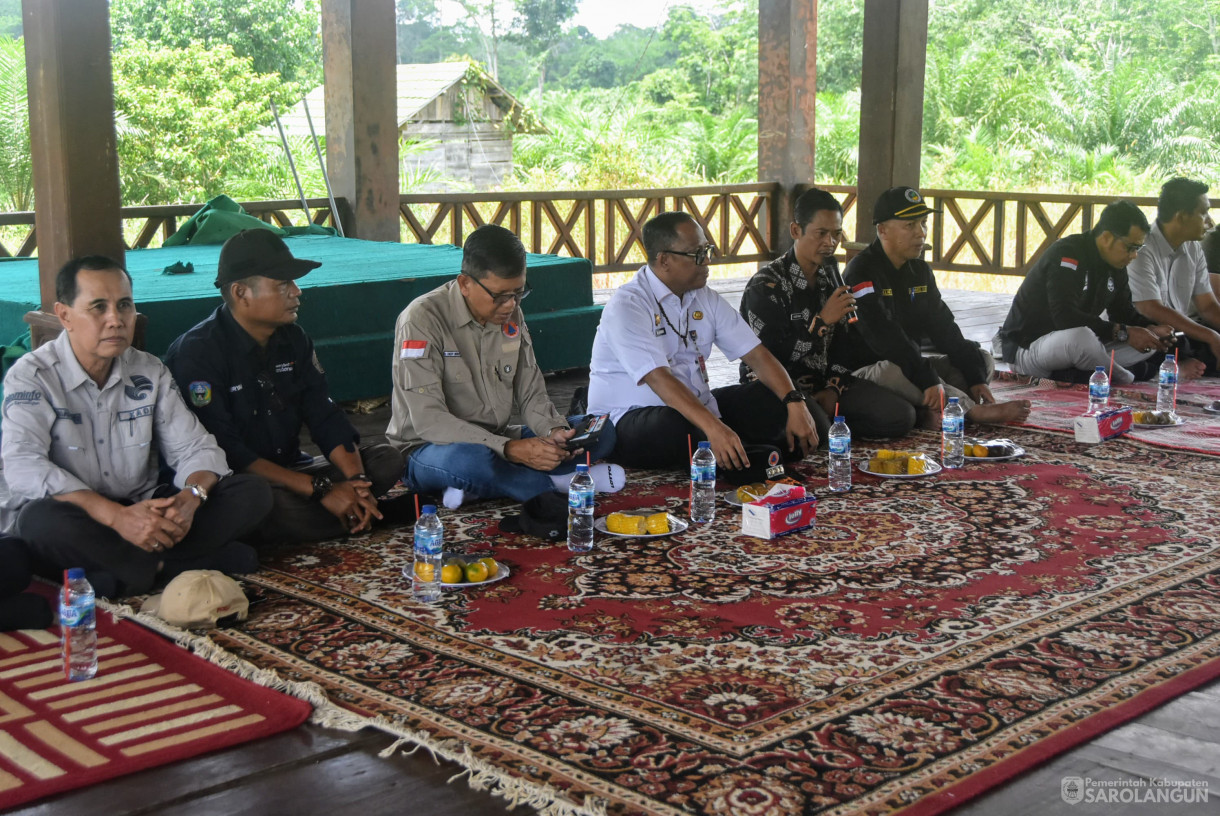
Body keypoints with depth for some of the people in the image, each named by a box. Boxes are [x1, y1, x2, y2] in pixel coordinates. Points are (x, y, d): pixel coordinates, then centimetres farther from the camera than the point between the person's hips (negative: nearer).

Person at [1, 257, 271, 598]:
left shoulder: (150, 373, 7)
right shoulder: (31, 376, -8)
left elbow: (196, 448, 3)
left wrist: (189, 499, -23)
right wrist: (118, 517, -36)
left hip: (141, 512, 5)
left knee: (252, 492, -12)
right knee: (44, 520, -40)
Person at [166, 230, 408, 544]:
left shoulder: (293, 340, 7)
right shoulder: (197, 353, -16)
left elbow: (325, 416, 3)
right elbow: (223, 451, -24)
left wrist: (357, 481, -17)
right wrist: (320, 488, -27)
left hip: (288, 470, 7)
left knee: (386, 459, -7)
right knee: (265, 505, -40)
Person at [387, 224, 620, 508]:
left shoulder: (511, 314, 3)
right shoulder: (423, 320, -18)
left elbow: (531, 394, 7)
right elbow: (428, 421, -24)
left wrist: (555, 431, -17)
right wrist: (509, 449, -33)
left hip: (497, 443, 8)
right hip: (430, 450, -7)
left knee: (601, 431, -7)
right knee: (471, 460, -43)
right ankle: (554, 484, -15)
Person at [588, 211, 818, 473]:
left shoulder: (706, 299, 6)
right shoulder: (627, 306, -17)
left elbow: (756, 354, 0)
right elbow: (658, 378, -30)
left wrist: (795, 403, -17)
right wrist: (713, 427, -42)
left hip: (695, 406, 7)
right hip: (628, 419, -7)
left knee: (773, 398, -7)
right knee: (679, 428, -38)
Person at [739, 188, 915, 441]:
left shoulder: (830, 275, 11)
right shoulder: (766, 285, -13)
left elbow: (843, 343, 11)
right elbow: (770, 358, -19)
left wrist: (834, 390, -5)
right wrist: (822, 321, -20)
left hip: (826, 381, 7)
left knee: (901, 416, -11)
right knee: (815, 429, -37)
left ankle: (823, 420, 2)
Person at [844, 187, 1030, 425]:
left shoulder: (920, 271, 9)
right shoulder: (862, 272, -18)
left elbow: (944, 329, 7)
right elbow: (885, 337, -28)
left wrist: (976, 377, -5)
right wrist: (928, 380, -35)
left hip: (911, 364, 9)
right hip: (866, 371, -9)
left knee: (983, 361, 1)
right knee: (893, 371, -41)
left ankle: (933, 410, -28)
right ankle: (974, 411, -26)